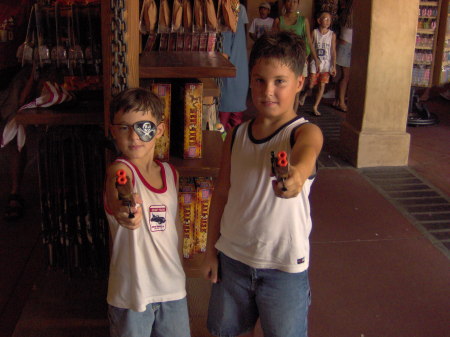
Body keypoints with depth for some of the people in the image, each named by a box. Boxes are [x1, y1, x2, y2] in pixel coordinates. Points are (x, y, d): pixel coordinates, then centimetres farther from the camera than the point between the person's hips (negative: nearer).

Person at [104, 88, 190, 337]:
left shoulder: (171, 173, 4)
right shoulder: (120, 170, -15)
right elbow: (116, 197, -39)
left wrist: (176, 269, 6)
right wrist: (123, 209, -61)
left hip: (173, 287, 5)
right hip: (132, 289, -5)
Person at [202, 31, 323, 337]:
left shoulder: (306, 132, -14)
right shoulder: (237, 136, 0)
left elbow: (306, 153, -39)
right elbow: (222, 194, 7)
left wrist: (297, 174, -61)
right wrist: (211, 251, 7)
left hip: (284, 266, -4)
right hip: (232, 258, 4)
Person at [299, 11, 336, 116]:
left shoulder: (332, 35, 0)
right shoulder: (314, 32, -2)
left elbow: (333, 51, 1)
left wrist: (334, 66, -1)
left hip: (326, 64, 1)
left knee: (322, 86, -1)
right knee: (311, 85, 0)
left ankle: (315, 107, 10)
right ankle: (304, 94, 34)